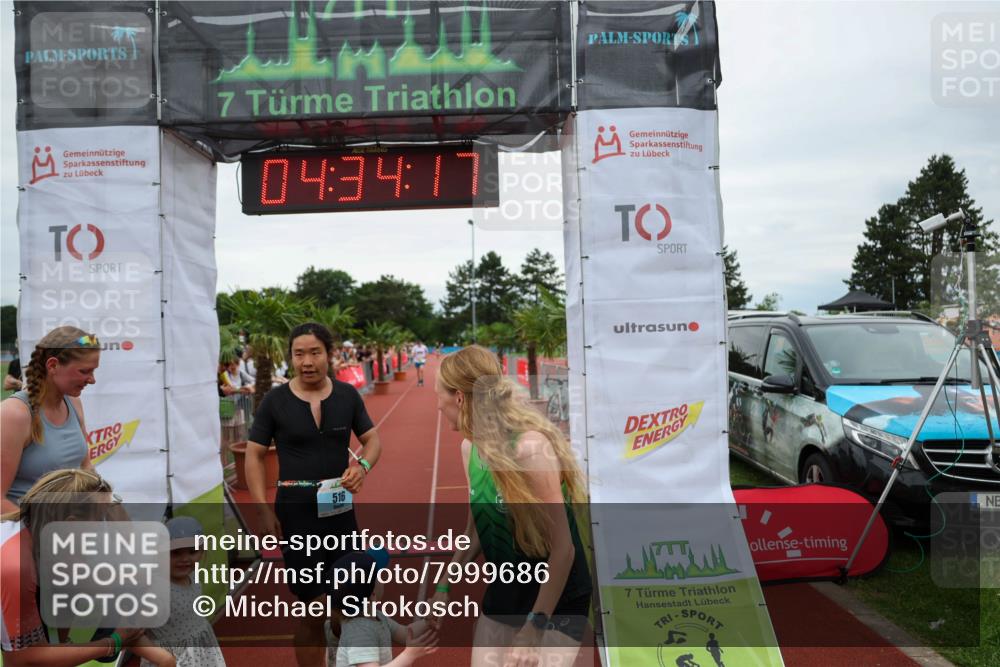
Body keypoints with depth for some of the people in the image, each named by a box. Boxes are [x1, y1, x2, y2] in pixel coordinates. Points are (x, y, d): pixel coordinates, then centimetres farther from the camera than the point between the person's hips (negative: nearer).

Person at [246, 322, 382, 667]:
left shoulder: (347, 395, 0)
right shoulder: (275, 400, -7)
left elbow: (372, 438, 6)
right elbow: (254, 455, -3)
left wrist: (364, 465, -16)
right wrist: (264, 510, -11)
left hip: (340, 509, 3)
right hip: (295, 511, -3)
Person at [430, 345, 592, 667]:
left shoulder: (530, 447, -26)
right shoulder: (470, 448, -4)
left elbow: (563, 547, -24)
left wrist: (535, 626, -22)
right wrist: (445, 587, 12)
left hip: (556, 603, -7)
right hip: (503, 597, 7)